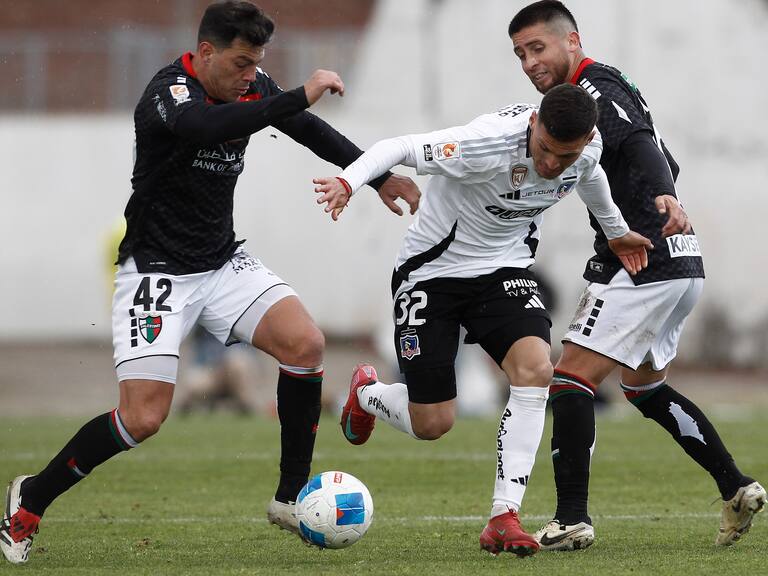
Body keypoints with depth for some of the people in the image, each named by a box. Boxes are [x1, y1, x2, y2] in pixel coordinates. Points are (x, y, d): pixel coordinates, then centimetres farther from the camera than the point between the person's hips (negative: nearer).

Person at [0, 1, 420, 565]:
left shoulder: (251, 87, 0)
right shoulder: (168, 93, -22)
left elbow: (308, 129, 15)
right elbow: (206, 127, -44)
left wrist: (379, 176, 14)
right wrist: (300, 96, -46)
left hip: (224, 263, 7)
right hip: (157, 273, -7)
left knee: (306, 343, -16)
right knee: (144, 418, -15)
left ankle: (292, 498, -2)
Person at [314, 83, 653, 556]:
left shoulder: (588, 146, -12)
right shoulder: (490, 143, -33)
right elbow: (401, 148, -33)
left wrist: (617, 231, 31)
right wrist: (348, 182, -51)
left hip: (505, 268, 5)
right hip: (432, 272, -5)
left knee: (535, 369, -24)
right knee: (433, 424, -3)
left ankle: (504, 517, -20)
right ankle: (367, 392, 35)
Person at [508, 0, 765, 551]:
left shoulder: (593, 89, -10)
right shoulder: (610, 86, 20)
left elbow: (641, 146, -27)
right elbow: (663, 162, 26)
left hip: (643, 265, -11)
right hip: (680, 263, 11)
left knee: (572, 379, -9)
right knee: (645, 386, 24)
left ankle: (572, 519, -13)